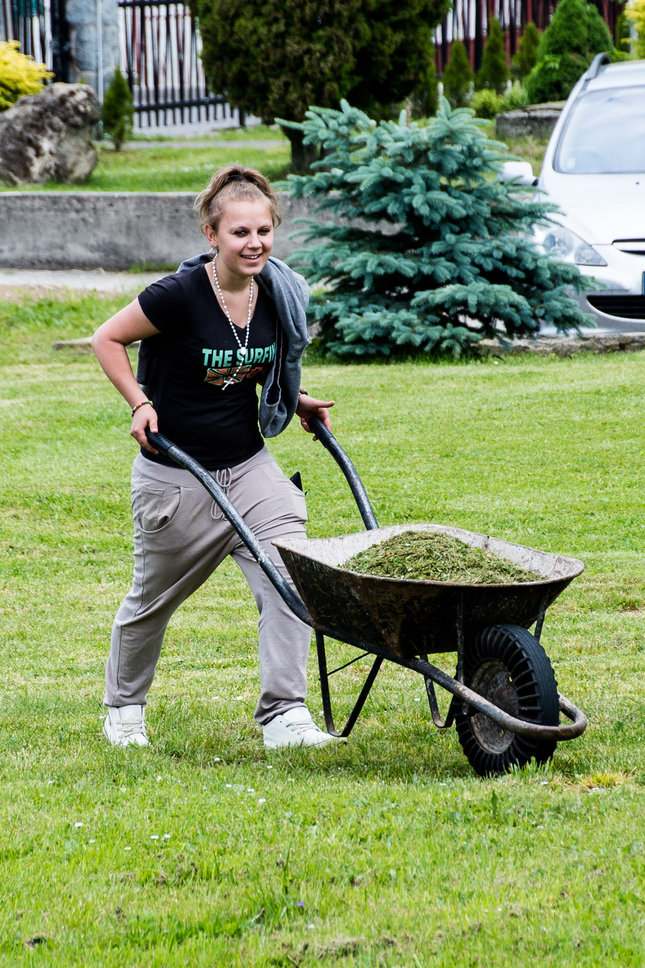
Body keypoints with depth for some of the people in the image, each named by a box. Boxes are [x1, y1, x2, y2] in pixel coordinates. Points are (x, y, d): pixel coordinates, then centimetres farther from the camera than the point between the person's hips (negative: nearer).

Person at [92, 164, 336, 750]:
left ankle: (283, 715, -10)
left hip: (249, 465, 4)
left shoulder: (277, 294, -4)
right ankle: (124, 705, 39)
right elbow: (108, 339, -9)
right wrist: (140, 403, -18)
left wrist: (297, 401, 3)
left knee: (291, 577, -15)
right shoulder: (182, 295, -22)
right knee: (154, 597, 15)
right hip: (175, 476, -4)